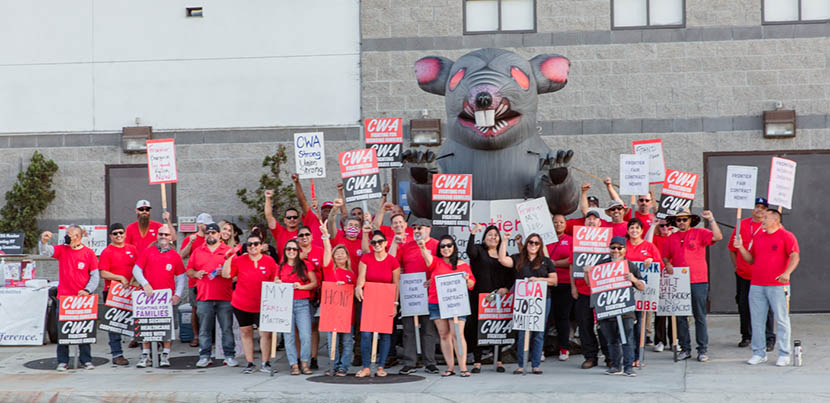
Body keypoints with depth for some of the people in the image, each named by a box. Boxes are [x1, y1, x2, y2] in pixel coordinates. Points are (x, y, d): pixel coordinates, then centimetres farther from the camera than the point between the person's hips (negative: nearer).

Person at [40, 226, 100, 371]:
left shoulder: (89, 253, 1)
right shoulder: (61, 250, 5)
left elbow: (95, 275, 2)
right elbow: (46, 251, -11)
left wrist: (87, 290, -10)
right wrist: (43, 241, -32)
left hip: (82, 297, -1)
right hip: (64, 297, 1)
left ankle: (86, 359, 14)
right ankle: (62, 361, 9)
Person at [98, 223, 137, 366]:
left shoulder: (132, 249, 11)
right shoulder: (106, 252, -3)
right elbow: (103, 273, -10)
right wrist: (121, 278, -17)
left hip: (131, 291, 4)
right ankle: (117, 355, 4)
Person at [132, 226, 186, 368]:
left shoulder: (175, 256, 7)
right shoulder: (148, 252, 6)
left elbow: (181, 277, 8)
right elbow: (136, 270, 3)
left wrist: (178, 295, -4)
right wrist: (145, 284, -12)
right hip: (148, 295, 0)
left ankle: (165, 355, 8)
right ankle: (145, 355, 11)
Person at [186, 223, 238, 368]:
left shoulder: (229, 251, 8)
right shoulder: (197, 252, 15)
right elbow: (188, 271, 17)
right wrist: (195, 273, -4)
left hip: (225, 297, -2)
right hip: (204, 297, 2)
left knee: (227, 328, 0)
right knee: (204, 328, 3)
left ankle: (229, 356, 6)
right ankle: (204, 356, 9)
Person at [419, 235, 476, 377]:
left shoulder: (462, 265, 10)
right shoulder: (436, 262, 9)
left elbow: (471, 285, 11)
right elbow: (428, 259, -14)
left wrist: (467, 280, -12)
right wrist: (423, 248, -34)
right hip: (436, 304, 2)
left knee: (457, 334, -9)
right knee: (444, 335, 4)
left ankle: (463, 367, -6)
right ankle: (450, 367, 10)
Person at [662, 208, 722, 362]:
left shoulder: (699, 233, 3)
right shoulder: (671, 238, 12)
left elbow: (718, 237, -11)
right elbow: (665, 257, 19)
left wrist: (711, 220, -14)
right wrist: (667, 264, -2)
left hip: (698, 281, -3)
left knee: (700, 316, 0)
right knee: (680, 317, 6)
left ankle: (702, 350, 5)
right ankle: (685, 348, 14)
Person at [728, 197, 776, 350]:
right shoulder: (742, 224, 6)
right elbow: (732, 248, 13)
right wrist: (736, 266, 9)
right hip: (743, 275, 3)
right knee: (743, 306, 9)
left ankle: (769, 339, 3)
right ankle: (746, 336, 23)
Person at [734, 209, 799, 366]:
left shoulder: (786, 236, 0)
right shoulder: (758, 237, 17)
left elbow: (795, 256, -10)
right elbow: (751, 259, 19)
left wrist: (787, 272, -26)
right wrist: (741, 247, 3)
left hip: (778, 285, -5)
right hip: (756, 286, 5)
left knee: (782, 319, -1)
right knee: (757, 321, 6)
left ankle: (784, 355, 5)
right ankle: (759, 353, 14)